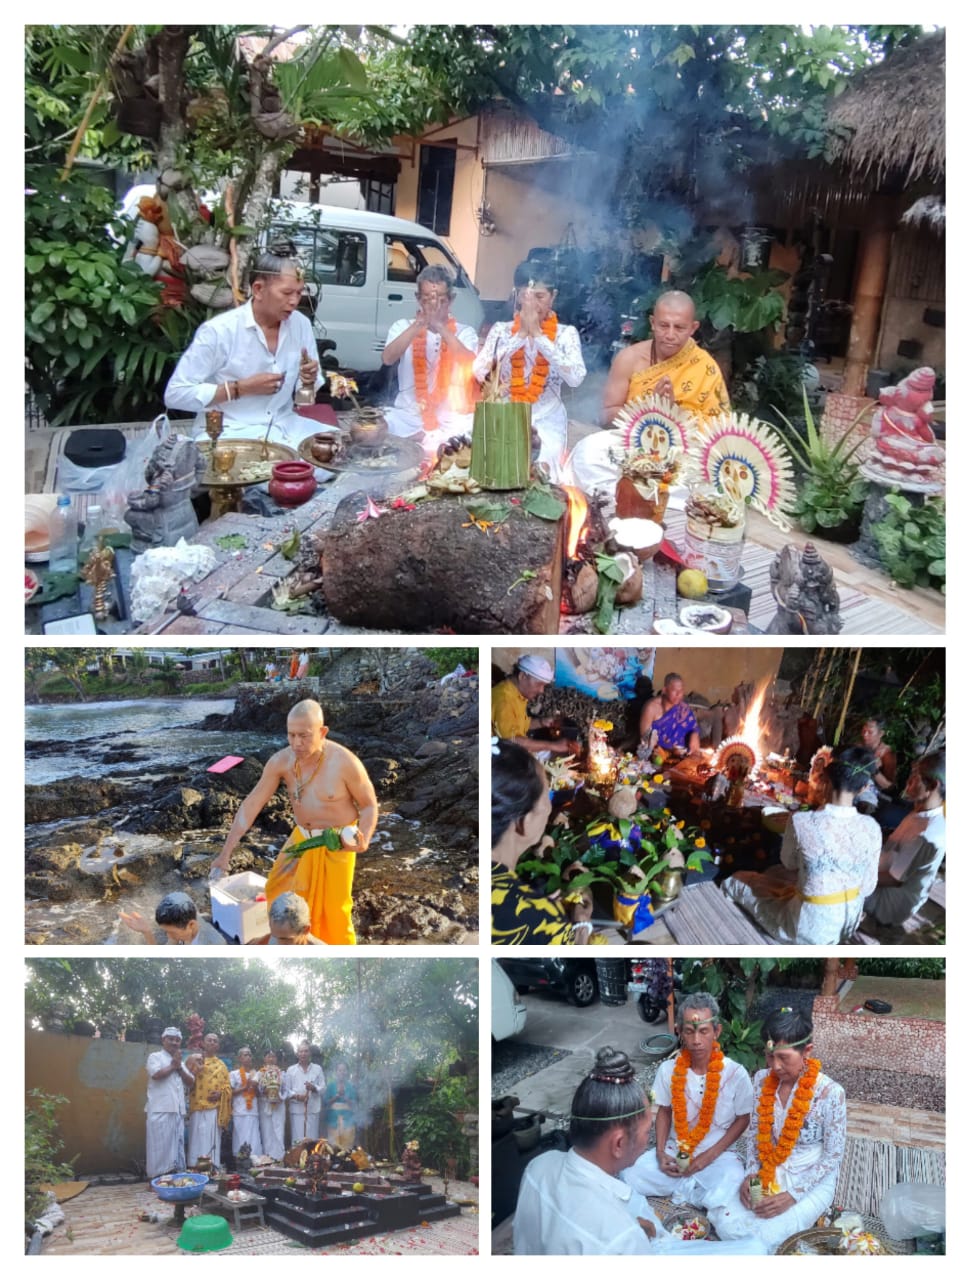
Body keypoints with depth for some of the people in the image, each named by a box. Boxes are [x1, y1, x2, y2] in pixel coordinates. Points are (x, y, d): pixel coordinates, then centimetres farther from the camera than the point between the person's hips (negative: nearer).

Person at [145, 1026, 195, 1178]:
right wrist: (173, 1066, -4)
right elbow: (156, 1074, -18)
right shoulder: (155, 1057, 1)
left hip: (178, 1111, 7)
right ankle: (158, 1178, -6)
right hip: (161, 1110, -7)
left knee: (176, 1146, 6)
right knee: (161, 1147, -8)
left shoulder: (181, 1062, 23)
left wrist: (179, 1068, 0)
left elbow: (191, 1082, 14)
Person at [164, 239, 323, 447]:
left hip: (284, 427, 6)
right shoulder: (219, 331, -14)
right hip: (229, 432, -6)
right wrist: (242, 388, -18)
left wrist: (309, 381, -12)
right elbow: (175, 395, -13)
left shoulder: (301, 324, 2)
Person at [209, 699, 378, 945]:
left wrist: (364, 840, -31)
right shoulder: (281, 761, -15)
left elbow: (369, 805, -12)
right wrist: (226, 853, -10)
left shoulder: (345, 762, -26)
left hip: (337, 844, -5)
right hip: (302, 838, 5)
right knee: (277, 895, 15)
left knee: (334, 911, 6)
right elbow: (251, 804, -9)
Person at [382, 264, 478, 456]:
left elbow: (470, 367, -16)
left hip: (451, 420, 0)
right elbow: (388, 359, -13)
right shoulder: (403, 326, 8)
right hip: (408, 416, 0)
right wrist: (418, 326, -26)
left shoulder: (465, 332, 6)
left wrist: (441, 328, -27)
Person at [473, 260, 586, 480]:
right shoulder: (501, 329, 7)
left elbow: (575, 378, -14)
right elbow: (478, 372, -8)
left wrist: (538, 335, -13)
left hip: (547, 421, -1)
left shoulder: (566, 333, 4)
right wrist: (521, 335, -11)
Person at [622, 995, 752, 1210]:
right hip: (675, 1152, 3)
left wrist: (710, 1155, -11)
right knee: (628, 1176, -18)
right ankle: (694, 1186, -1)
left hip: (718, 1156, -2)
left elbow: (743, 1119, -3)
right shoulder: (668, 1069, -8)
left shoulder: (736, 1074, -16)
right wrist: (660, 1152, -9)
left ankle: (683, 1189, -2)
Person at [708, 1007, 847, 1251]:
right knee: (726, 1226, -17)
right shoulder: (762, 1079, -7)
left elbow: (833, 1157, -14)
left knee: (764, 1239, -23)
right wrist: (751, 1173, -10)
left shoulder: (830, 1093, -21)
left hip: (811, 1181, -4)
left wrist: (793, 1194, -19)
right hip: (767, 1173, 4)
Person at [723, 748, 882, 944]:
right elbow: (868, 887, -3)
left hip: (812, 928, -6)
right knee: (774, 873, 30)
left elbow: (789, 863, -2)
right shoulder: (871, 828, -17)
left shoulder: (801, 822, -25)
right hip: (851, 922, 6)